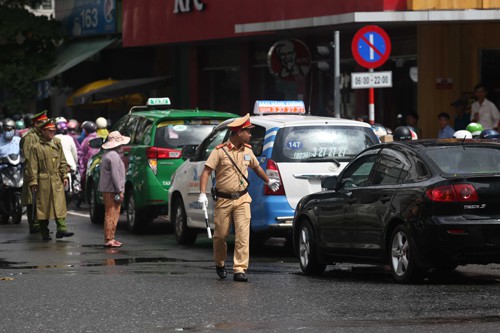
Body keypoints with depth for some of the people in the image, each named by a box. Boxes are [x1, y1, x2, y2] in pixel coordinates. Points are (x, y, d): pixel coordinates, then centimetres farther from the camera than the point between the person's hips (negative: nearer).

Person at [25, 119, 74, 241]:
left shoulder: (57, 144, 11)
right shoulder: (36, 147, -4)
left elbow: (62, 162, 16)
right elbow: (32, 166, -5)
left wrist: (65, 176, 8)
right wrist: (33, 182, -9)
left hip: (57, 180, 4)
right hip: (43, 181, -4)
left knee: (60, 205, -4)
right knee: (43, 207, 3)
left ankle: (61, 228, -6)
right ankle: (44, 232, 11)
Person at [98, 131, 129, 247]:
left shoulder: (106, 155, 18)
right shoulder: (114, 155, -15)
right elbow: (115, 174, -20)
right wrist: (120, 191, -18)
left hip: (106, 190, 10)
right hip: (112, 190, -10)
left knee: (111, 214, 15)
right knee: (112, 214, -9)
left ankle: (110, 239, 18)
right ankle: (109, 239, -9)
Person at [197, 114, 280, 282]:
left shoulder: (247, 151, 9)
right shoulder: (220, 151, -8)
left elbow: (256, 167, 29)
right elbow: (206, 171, -13)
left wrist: (268, 181, 43)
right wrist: (202, 193, -24)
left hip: (242, 199, 3)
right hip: (223, 200, -3)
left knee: (243, 234, -10)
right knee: (220, 235, 5)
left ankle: (240, 270, -10)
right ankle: (220, 264, 31)